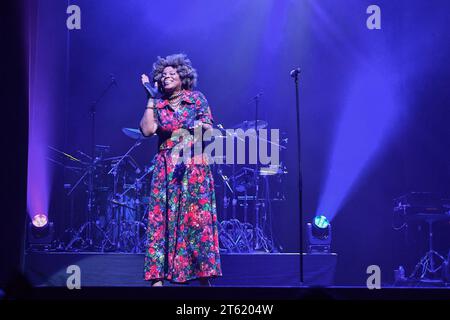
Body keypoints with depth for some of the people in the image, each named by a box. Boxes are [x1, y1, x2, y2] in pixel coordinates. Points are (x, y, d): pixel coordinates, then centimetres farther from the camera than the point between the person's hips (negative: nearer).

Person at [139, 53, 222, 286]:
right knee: (162, 218, -5)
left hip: (194, 167, -1)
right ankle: (157, 276, -5)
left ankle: (203, 275, 1)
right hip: (166, 169, 1)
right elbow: (147, 130, -8)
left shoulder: (197, 99, 5)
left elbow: (210, 131, 2)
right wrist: (150, 97, -3)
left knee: (197, 217, -4)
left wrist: (200, 125, -21)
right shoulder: (158, 105, 8)